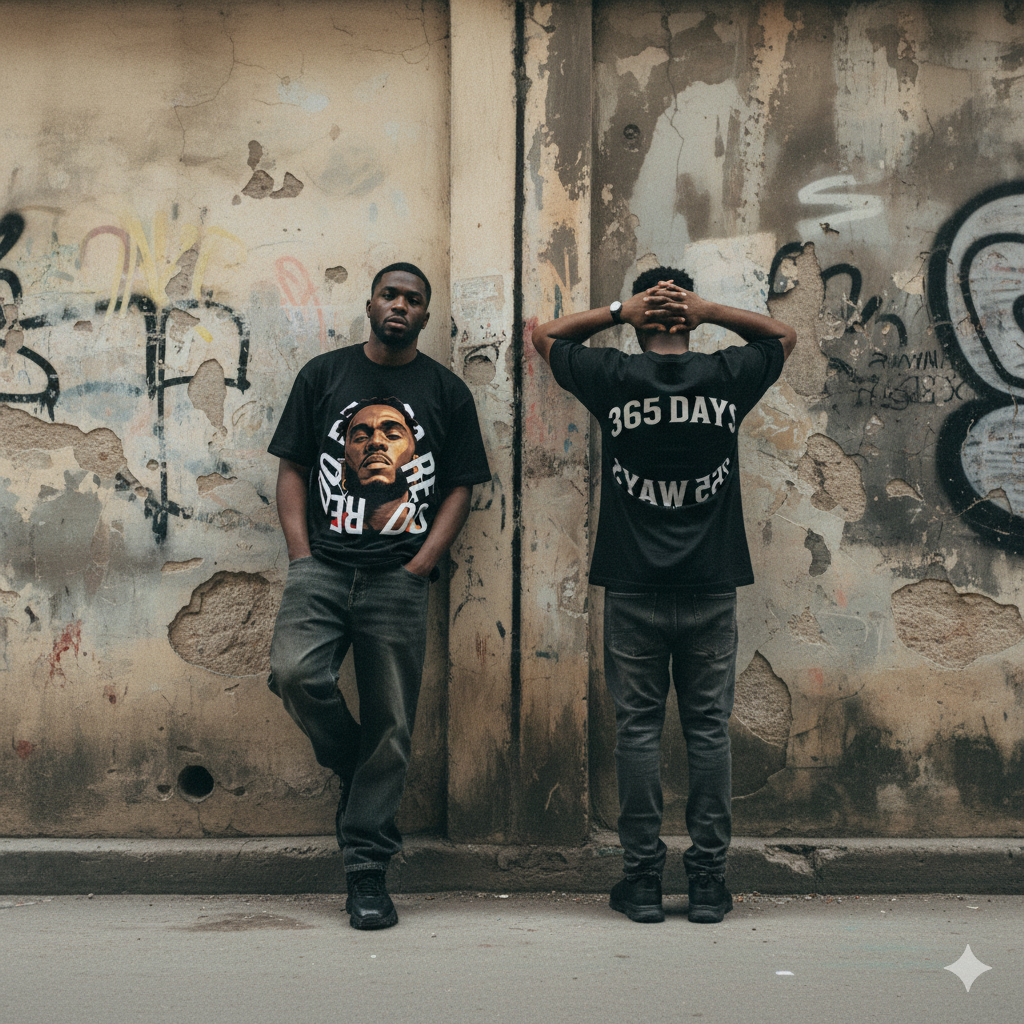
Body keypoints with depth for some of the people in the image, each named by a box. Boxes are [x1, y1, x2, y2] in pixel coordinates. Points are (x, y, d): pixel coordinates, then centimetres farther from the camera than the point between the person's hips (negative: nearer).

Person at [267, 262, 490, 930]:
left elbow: (460, 490, 8)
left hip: (400, 578, 0)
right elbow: (292, 468, 10)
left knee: (390, 725, -2)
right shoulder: (324, 375, 12)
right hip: (323, 568, 1)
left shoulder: (447, 391, 10)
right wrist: (301, 556, -3)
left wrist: (418, 567, -5)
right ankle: (353, 767, 7)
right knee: (294, 673, -24)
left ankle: (367, 873, 8)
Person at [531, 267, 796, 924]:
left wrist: (617, 311, 4)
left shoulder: (613, 379, -2)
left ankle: (643, 880, 9)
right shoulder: (727, 377, -1)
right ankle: (709, 881, 10)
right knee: (709, 729, 6)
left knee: (638, 729, 5)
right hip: (713, 588, 1)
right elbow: (784, 336, 20)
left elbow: (545, 335, 15)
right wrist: (712, 312, 6)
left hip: (634, 591, -1)